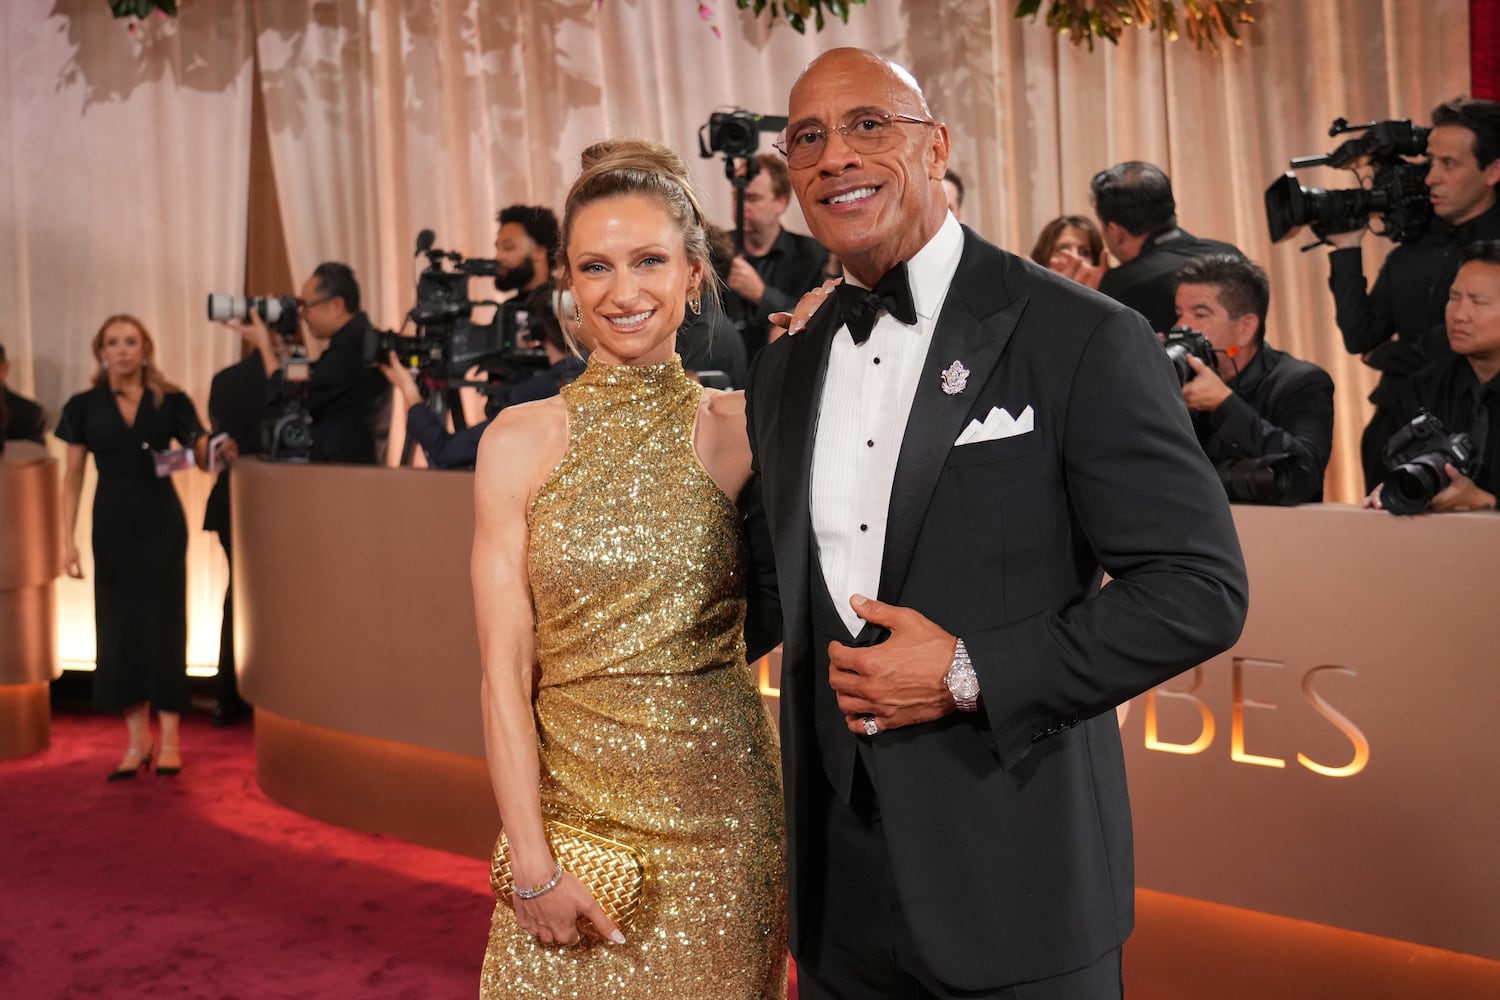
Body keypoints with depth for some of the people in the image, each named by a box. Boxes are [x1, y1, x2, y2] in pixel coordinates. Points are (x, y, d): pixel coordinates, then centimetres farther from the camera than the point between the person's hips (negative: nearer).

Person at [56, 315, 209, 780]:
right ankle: (137, 739, 14)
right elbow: (73, 475, 4)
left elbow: (203, 457, 1)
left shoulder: (170, 402, -1)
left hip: (161, 523, -2)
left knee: (163, 622, -1)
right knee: (118, 627, 4)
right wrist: (67, 538, -3)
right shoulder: (84, 406, 2)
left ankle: (169, 738, 8)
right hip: (112, 525, 2)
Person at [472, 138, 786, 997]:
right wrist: (534, 863, -9)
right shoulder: (521, 441, -2)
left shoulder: (741, 428, -2)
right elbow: (505, 670, -4)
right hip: (564, 809, 0)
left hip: (719, 819, 0)